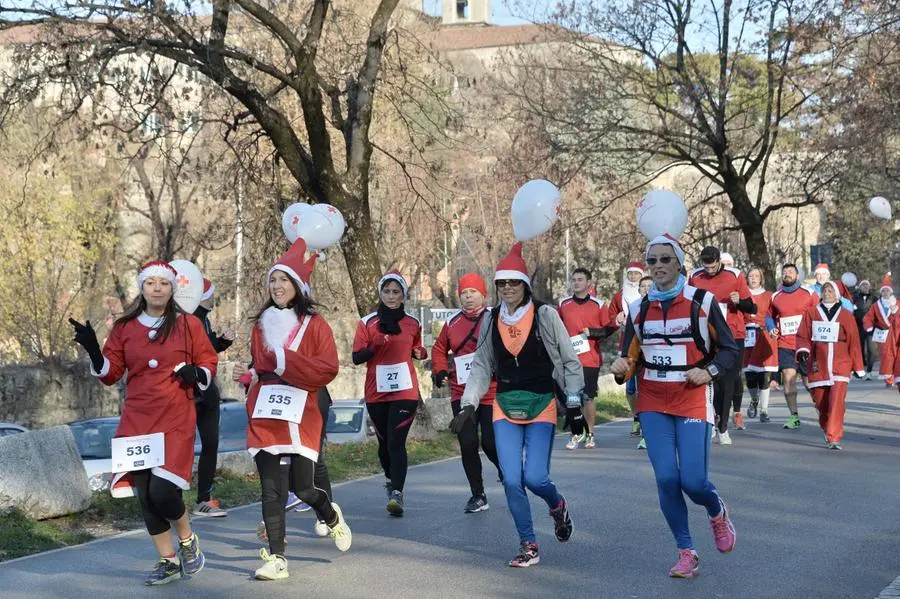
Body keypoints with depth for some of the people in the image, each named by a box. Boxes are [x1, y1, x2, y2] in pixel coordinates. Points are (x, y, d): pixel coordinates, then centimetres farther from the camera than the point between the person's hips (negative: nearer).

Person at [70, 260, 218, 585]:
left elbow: (209, 363, 10)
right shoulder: (125, 328, 8)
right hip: (136, 421, 3)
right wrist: (93, 350, -7)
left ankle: (188, 540, 15)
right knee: (145, 493, 4)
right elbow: (110, 373, 10)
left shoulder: (189, 324, 3)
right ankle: (168, 561, 20)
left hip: (176, 421, -3)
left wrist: (197, 373, -12)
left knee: (162, 490, -15)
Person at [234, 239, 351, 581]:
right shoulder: (262, 324, 14)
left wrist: (286, 361, -16)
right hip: (265, 414, 3)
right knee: (271, 490, -2)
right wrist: (247, 377, 5)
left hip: (300, 415, -3)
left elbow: (328, 370, -8)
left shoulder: (314, 324, 1)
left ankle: (332, 517, 28)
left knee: (302, 487, -6)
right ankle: (276, 560, 1)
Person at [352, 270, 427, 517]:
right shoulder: (367, 323, 2)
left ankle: (397, 493, -22)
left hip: (405, 392, -1)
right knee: (384, 442, 13)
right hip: (376, 393, 1)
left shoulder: (412, 324, 8)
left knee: (396, 442, -14)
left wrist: (419, 353, 0)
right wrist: (375, 347, -20)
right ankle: (390, 479, 39)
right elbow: (356, 357, -2)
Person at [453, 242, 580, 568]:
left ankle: (558, 505, 25)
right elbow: (481, 367, 10)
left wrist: (574, 401, -5)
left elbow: (569, 361, -1)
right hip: (505, 408, 3)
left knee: (534, 477, -11)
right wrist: (468, 405, 2)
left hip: (541, 406, -3)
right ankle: (529, 545, 9)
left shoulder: (545, 315, -6)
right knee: (512, 480, -5)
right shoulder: (491, 321, 4)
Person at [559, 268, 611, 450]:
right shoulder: (563, 304, 8)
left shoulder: (598, 305, 2)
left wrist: (592, 332, -11)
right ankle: (577, 433, 10)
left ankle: (590, 434, 15)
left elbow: (608, 330, 5)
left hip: (591, 360, -2)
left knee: (589, 397, 1)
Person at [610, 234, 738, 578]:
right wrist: (622, 368, -11)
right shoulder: (639, 309, 6)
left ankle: (717, 513, 27)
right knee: (666, 479, -5)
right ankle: (686, 553, 11)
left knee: (693, 481, -10)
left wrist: (709, 371, -19)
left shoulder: (702, 302, -5)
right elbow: (632, 357, 11)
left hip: (693, 402, -3)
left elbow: (730, 351, -1)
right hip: (653, 404, 3)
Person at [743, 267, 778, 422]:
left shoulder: (769, 296, 10)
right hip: (747, 338, 1)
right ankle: (754, 400, 28)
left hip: (764, 338, -1)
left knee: (763, 374, -7)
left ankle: (764, 410, 2)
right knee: (749, 374, -2)